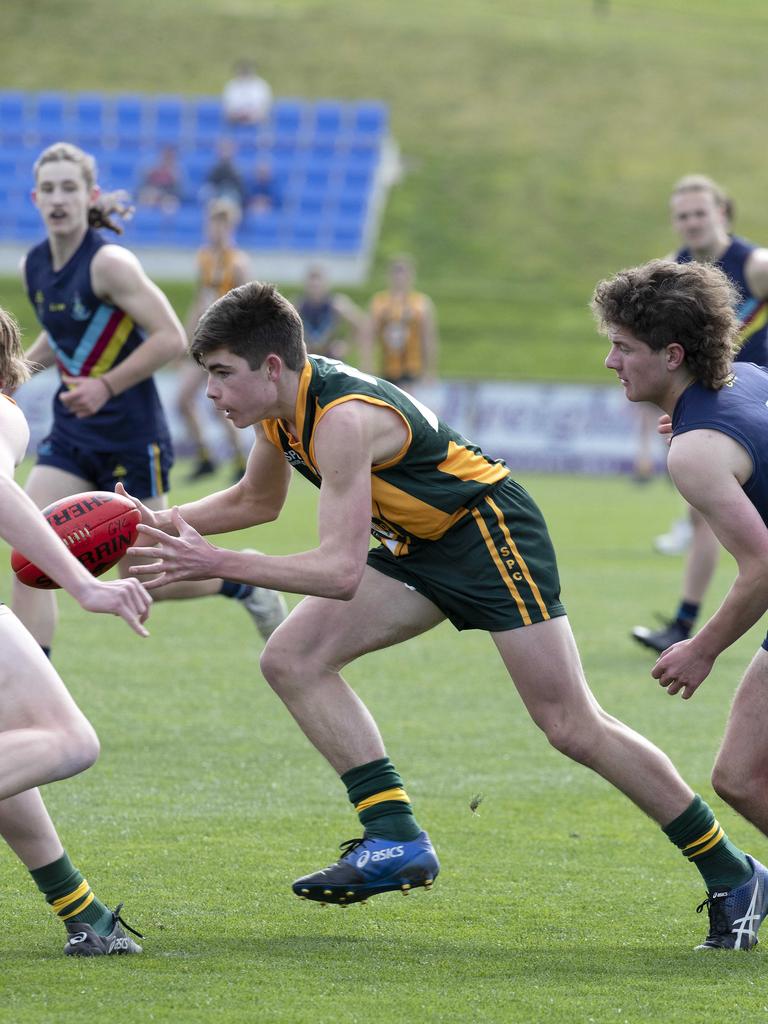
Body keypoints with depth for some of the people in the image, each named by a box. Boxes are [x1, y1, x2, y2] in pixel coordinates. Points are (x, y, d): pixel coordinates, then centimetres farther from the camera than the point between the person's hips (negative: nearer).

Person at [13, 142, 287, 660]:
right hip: (71, 439, 7)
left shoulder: (109, 263, -18)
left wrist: (106, 387, -25)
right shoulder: (36, 265, 4)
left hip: (131, 437, -7)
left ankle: (243, 583, 31)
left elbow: (171, 338, -20)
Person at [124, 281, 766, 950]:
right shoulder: (282, 402, -2)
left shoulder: (343, 418, -30)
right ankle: (396, 839, -6)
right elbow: (256, 500, 18)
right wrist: (166, 523, 3)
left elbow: (342, 571, -36)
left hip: (491, 532, -9)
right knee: (292, 660, -6)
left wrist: (217, 564, -34)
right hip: (419, 546, 9)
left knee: (572, 727, -10)